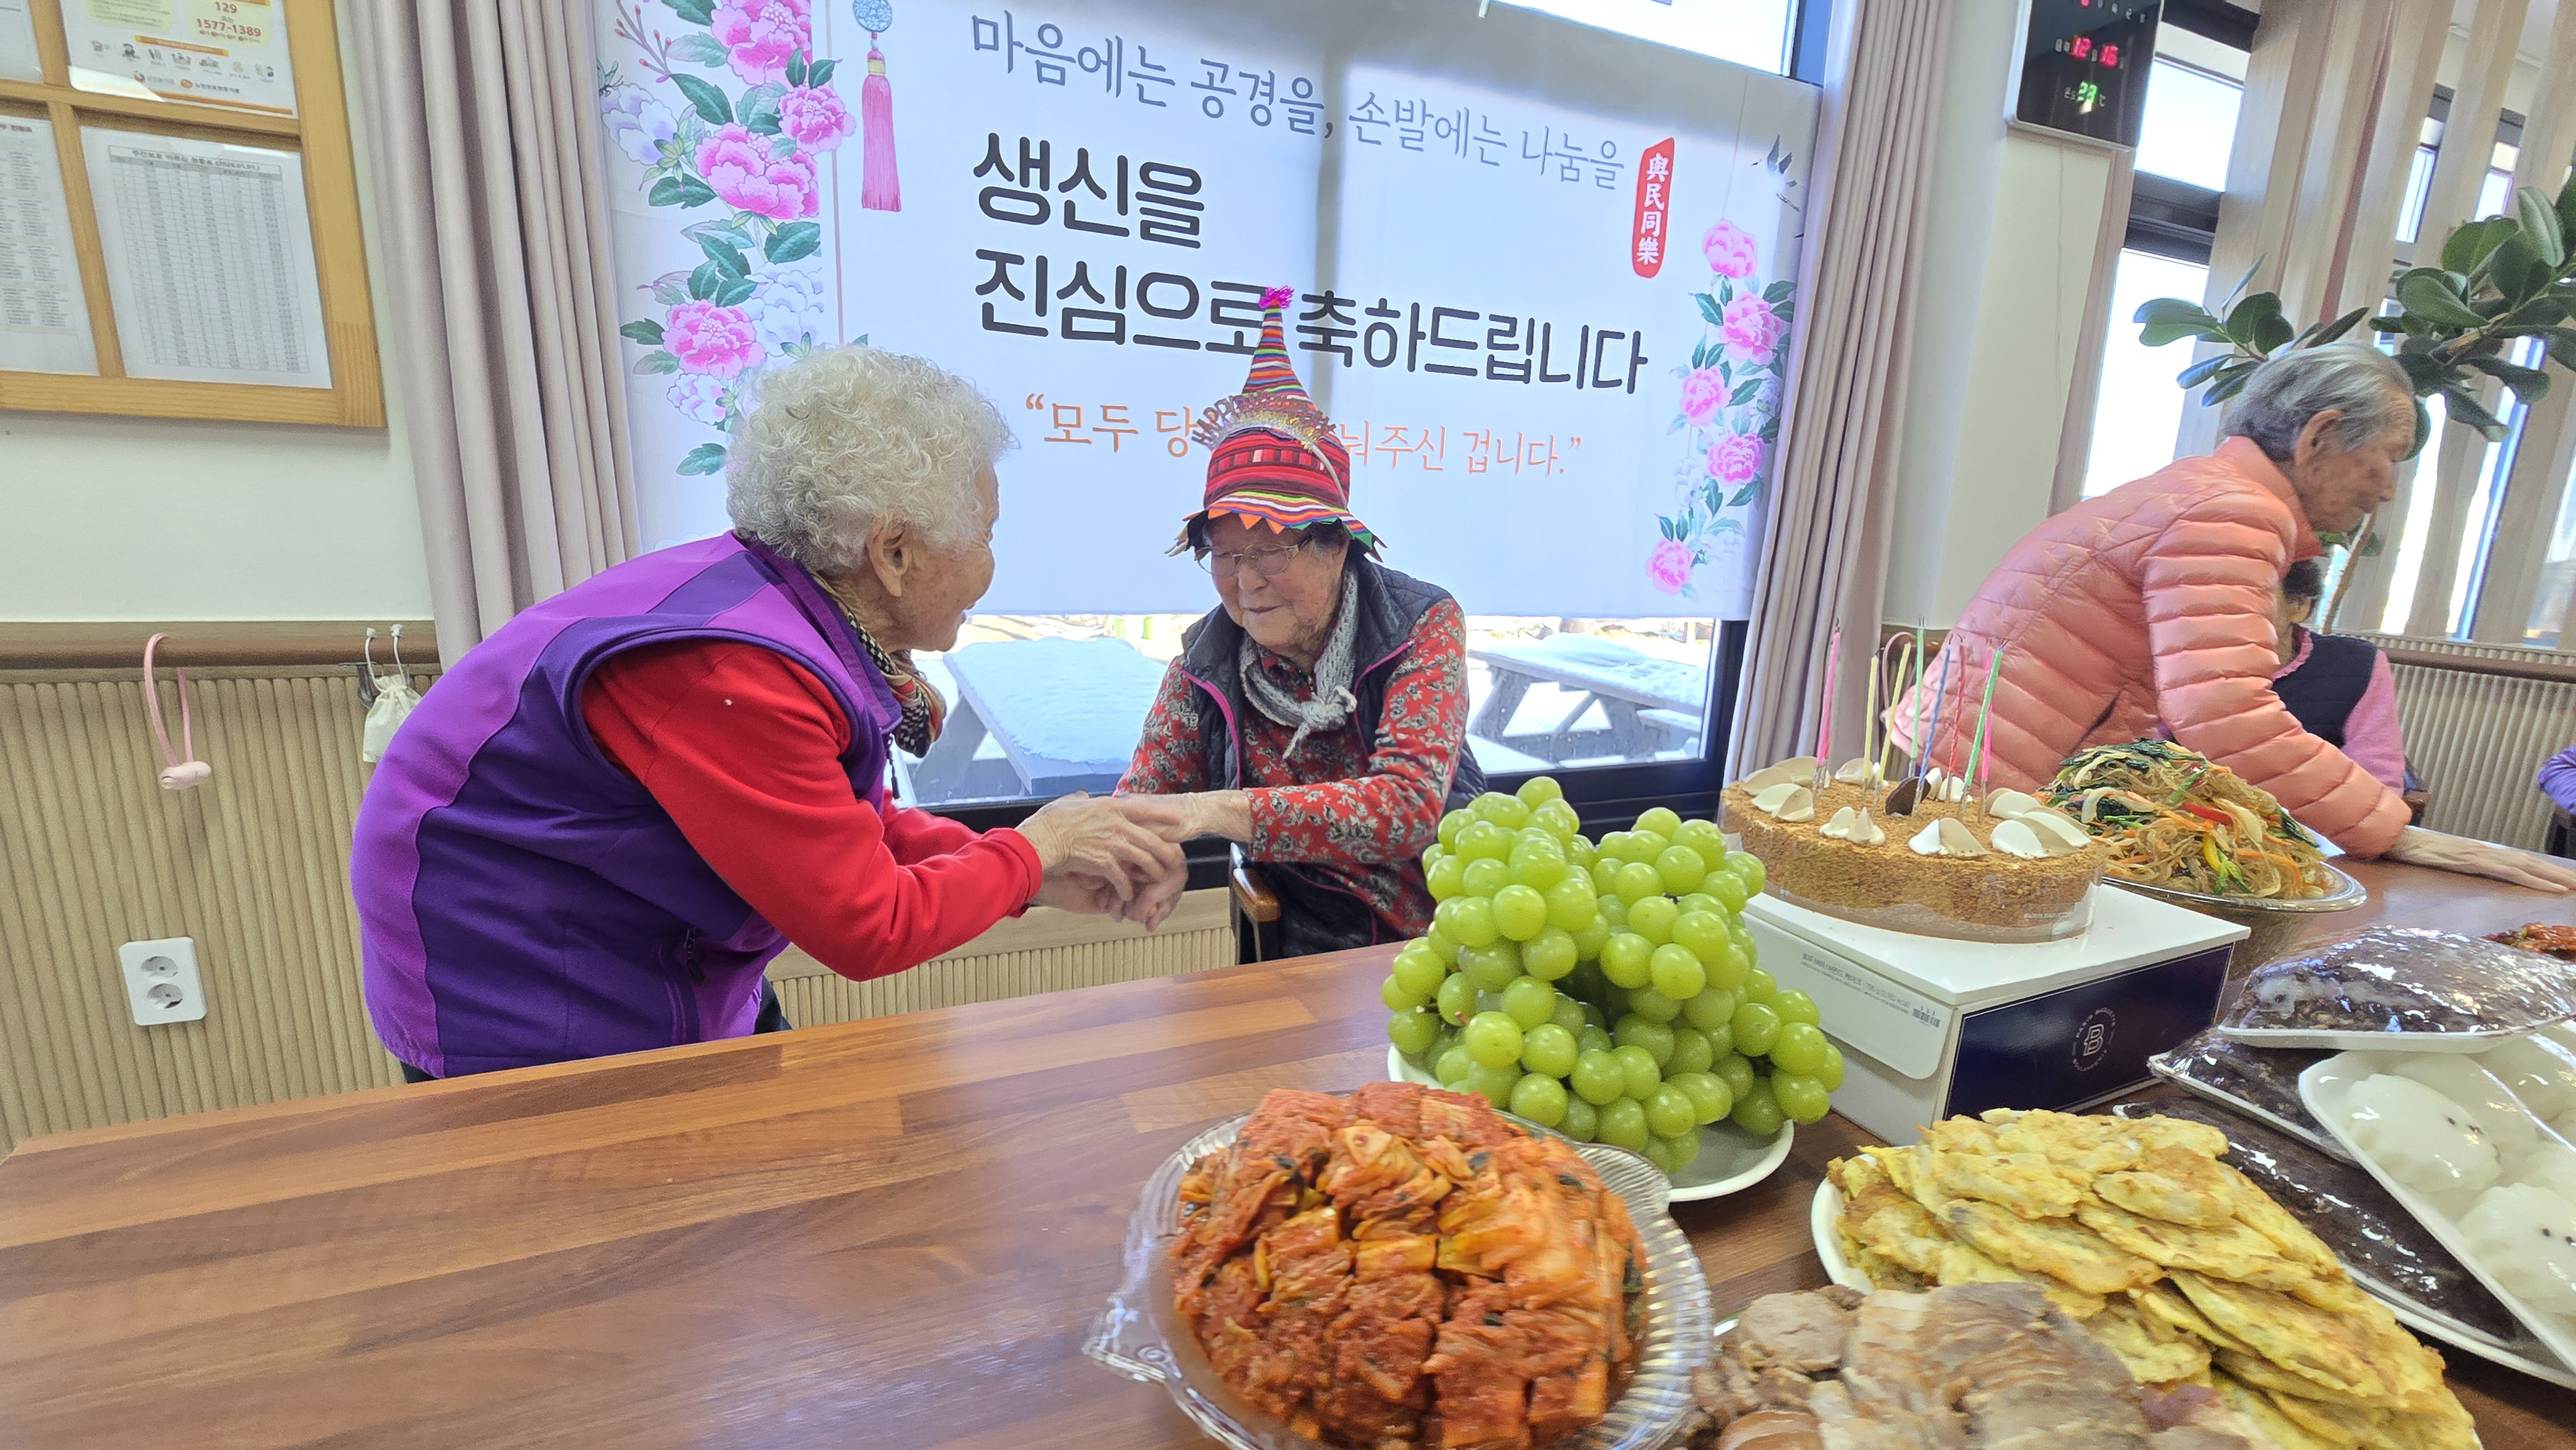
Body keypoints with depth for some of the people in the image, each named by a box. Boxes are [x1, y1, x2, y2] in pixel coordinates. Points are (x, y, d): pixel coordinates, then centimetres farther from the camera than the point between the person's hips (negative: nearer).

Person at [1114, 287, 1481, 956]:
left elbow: (1412, 802, -25)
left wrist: (1220, 811, -36)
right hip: (1307, 948, 4)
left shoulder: (1424, 625, -12)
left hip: (1451, 931, -3)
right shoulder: (1206, 658, -3)